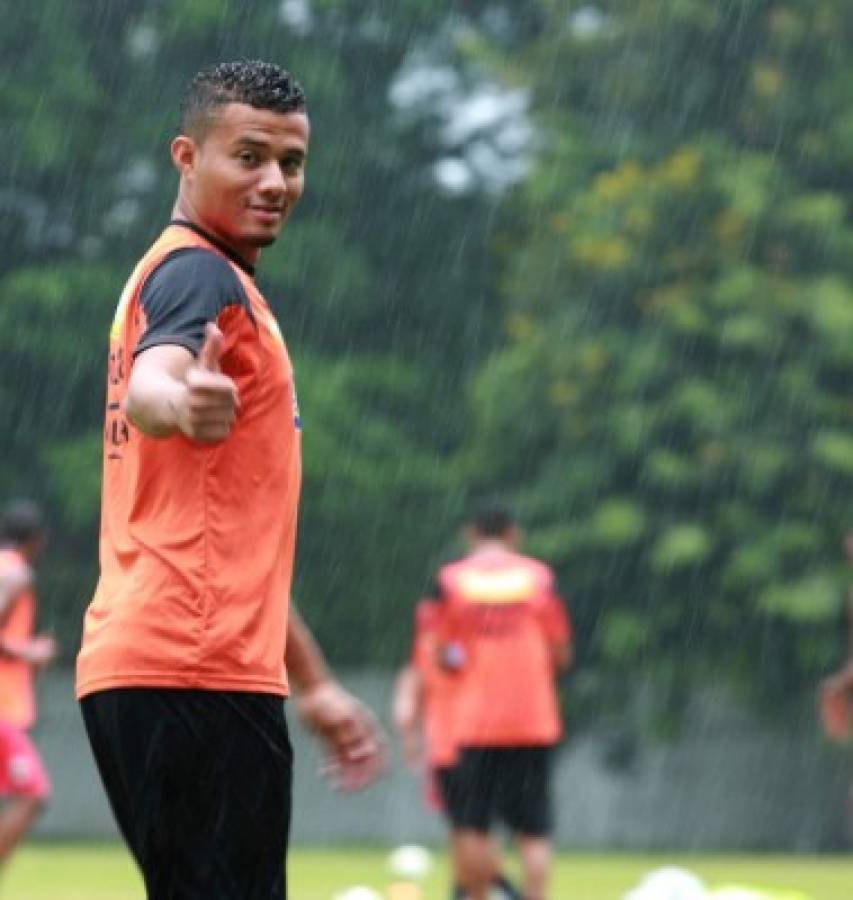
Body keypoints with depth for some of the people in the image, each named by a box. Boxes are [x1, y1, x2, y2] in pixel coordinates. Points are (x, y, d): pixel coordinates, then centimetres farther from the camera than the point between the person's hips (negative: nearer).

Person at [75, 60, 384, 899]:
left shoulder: (189, 276, 25)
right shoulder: (200, 274, -4)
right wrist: (179, 401, -53)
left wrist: (312, 683, 32)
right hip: (199, 674, -10)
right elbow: (145, 387, -29)